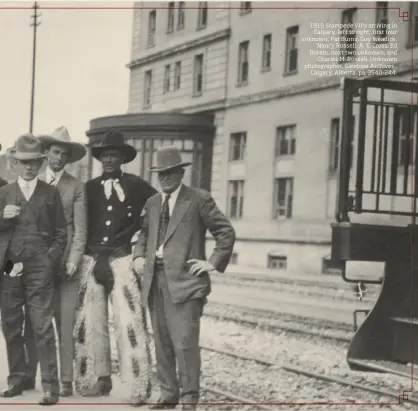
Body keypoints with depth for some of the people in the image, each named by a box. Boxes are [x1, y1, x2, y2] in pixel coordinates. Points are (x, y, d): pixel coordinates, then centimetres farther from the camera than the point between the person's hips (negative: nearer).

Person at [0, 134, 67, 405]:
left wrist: (51, 261, -5)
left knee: (43, 328, -8)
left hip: (39, 270, -3)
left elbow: (61, 234, 7)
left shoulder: (51, 193, 9)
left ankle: (51, 386, -7)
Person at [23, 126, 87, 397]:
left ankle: (66, 381, 1)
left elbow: (80, 229, 0)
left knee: (65, 324, -3)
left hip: (65, 265, -2)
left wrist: (73, 261, -9)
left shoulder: (76, 187, 4)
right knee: (32, 324, 3)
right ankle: (29, 376, 10)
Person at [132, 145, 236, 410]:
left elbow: (226, 232, -1)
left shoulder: (199, 199, 0)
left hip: (184, 279, -6)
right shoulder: (153, 203, 18)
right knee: (162, 342, 9)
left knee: (185, 342, -10)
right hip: (155, 279, 6)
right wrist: (139, 256, 11)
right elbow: (144, 234, 29)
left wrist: (213, 263, -6)